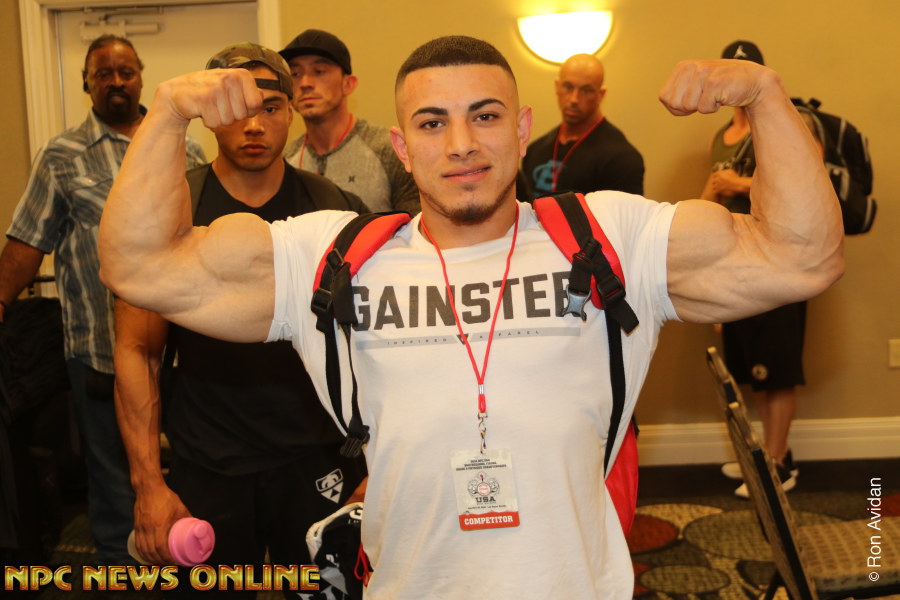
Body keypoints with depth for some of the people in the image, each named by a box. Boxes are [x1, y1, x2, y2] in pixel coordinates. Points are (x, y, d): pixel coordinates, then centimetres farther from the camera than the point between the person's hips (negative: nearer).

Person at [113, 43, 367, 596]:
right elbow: (138, 351, -3)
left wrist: (374, 464, -1)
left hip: (317, 465, 1)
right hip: (207, 472, 0)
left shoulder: (335, 210, -1)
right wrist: (148, 482, -9)